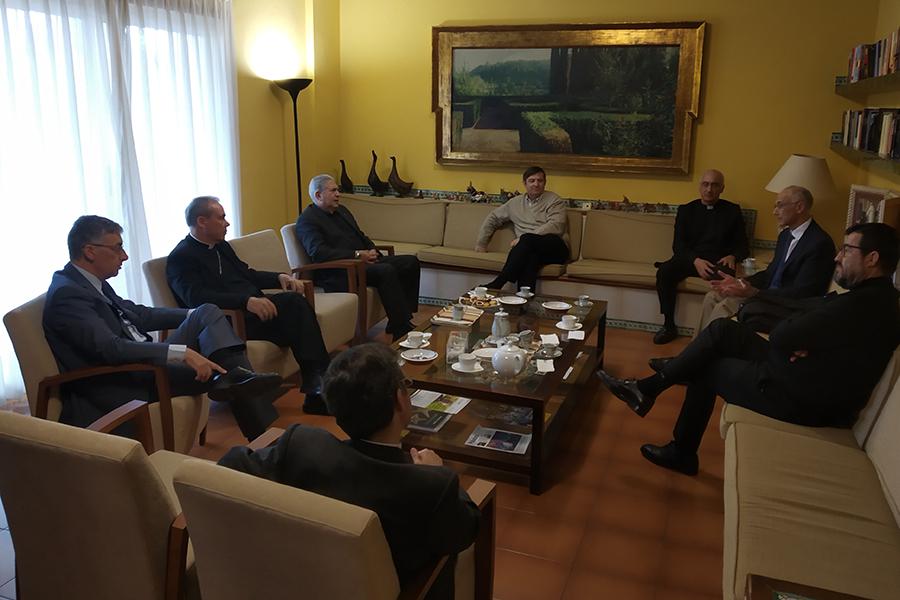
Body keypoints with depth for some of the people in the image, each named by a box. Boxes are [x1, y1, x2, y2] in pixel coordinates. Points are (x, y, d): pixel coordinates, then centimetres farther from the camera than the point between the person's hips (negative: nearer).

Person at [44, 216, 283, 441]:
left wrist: (195, 315, 12)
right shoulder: (66, 294, -17)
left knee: (207, 313, -1)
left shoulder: (91, 282, 11)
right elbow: (110, 348, -29)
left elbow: (138, 314, 20)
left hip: (141, 362, 9)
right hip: (121, 385, -9)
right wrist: (183, 353, -34)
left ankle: (238, 376, -22)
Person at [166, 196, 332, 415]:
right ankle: (315, 382, -27)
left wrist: (279, 277, 8)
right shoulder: (181, 258, -5)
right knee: (293, 303, -27)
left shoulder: (222, 246, 22)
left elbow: (248, 274, 29)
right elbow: (197, 298, -20)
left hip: (253, 308, 8)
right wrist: (246, 301, -32)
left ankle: (315, 382, -29)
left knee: (295, 301, -23)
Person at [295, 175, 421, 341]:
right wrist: (356, 255, -21)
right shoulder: (307, 220, -6)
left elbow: (361, 236, 26)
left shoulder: (341, 210, 22)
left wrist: (372, 251, 4)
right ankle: (401, 330, -26)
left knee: (411, 262, -4)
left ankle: (405, 317, -1)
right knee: (386, 271, -32)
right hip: (338, 274, -9)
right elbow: (318, 253, -20)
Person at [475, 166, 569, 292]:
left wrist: (522, 239, -16)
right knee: (530, 257, -37)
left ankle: (497, 284, -37)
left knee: (527, 240, -35)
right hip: (531, 249, 3)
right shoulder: (515, 202, 22)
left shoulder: (554, 201, 7)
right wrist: (481, 244, 22)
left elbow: (556, 226, -10)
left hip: (555, 247, -3)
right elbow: (493, 218, 31)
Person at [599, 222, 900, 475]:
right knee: (724, 330, 2)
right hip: (803, 376, 9)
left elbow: (781, 336, -25)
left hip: (801, 402, -9)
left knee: (707, 368, 2)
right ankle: (648, 388, 6)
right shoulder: (874, 296, 8)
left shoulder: (862, 305, -26)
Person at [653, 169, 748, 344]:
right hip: (689, 258, 1)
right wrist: (695, 261, -16)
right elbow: (678, 245, 5)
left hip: (718, 262, -1)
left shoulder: (732, 211, 16)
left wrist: (732, 257, -11)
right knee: (664, 272, -30)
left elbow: (742, 245, 14)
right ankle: (669, 326, -19)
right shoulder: (686, 210, 16)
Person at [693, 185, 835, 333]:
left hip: (788, 307, -9)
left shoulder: (820, 243, -18)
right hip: (770, 294, 9)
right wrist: (737, 282, -1)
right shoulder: (786, 234, 11)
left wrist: (753, 293, -29)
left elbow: (800, 293, -23)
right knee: (712, 297, 0)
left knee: (724, 307, -22)